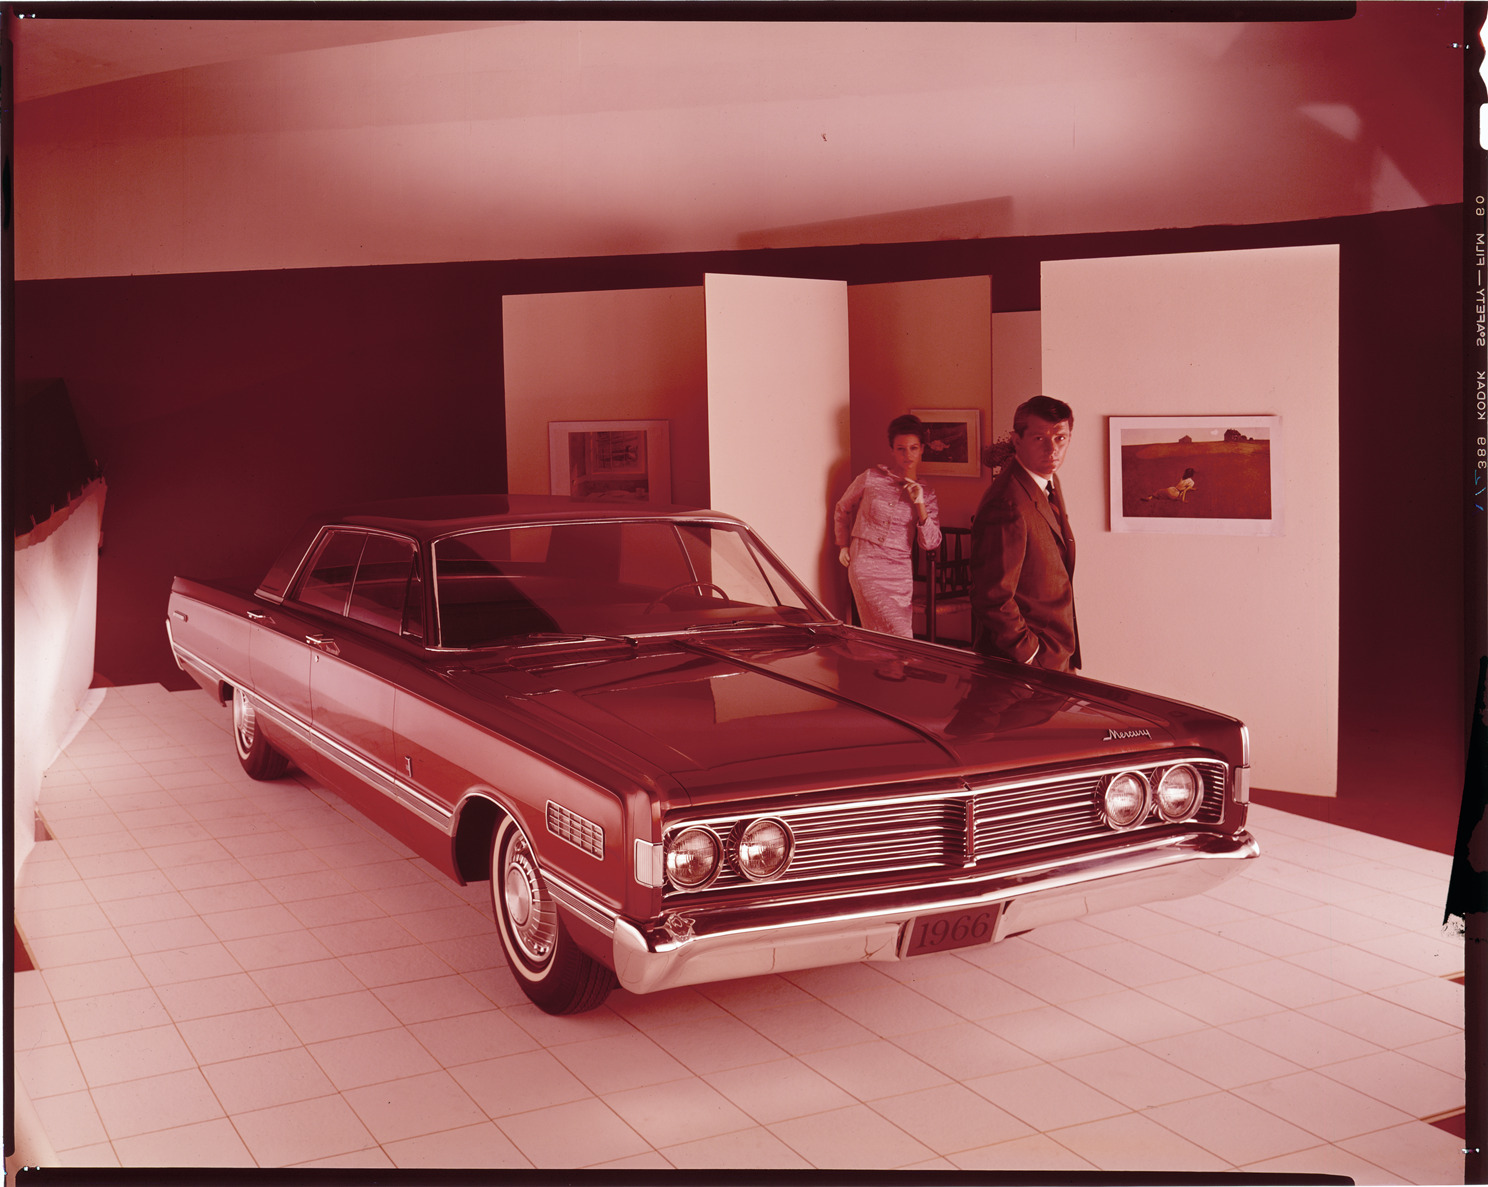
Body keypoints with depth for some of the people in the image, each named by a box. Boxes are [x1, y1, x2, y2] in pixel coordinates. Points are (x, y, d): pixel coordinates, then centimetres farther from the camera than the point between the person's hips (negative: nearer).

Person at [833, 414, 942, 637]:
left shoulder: (926, 494, 8)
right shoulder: (871, 478, 1)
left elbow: (931, 543, 0)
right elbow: (843, 509, 18)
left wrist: (920, 506, -9)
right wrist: (843, 544, 16)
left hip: (899, 571, 3)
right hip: (866, 565, -3)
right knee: (900, 637, -15)